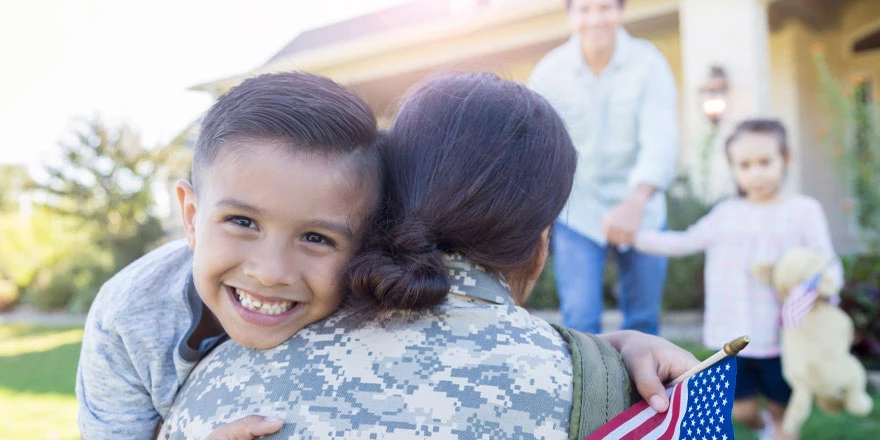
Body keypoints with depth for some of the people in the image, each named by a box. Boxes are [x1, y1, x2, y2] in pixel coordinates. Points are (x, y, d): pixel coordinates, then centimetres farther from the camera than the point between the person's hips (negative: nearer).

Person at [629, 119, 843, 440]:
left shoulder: (803, 210, -4)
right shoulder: (726, 214, 5)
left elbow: (828, 266, -5)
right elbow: (682, 243, 11)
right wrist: (633, 235, 4)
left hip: (783, 338, -3)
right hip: (732, 337, 3)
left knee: (783, 411, 12)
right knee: (741, 408, 11)